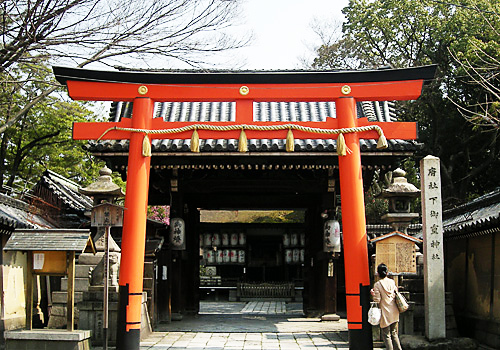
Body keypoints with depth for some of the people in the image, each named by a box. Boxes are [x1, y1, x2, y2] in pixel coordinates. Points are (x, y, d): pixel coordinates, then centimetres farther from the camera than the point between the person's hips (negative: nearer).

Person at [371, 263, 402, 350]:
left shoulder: (377, 284, -11)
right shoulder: (392, 282, 3)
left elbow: (377, 300, -13)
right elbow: (396, 295, 9)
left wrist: (373, 293, 4)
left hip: (385, 312, -5)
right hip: (394, 312, 5)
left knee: (386, 335, 3)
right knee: (394, 333, 17)